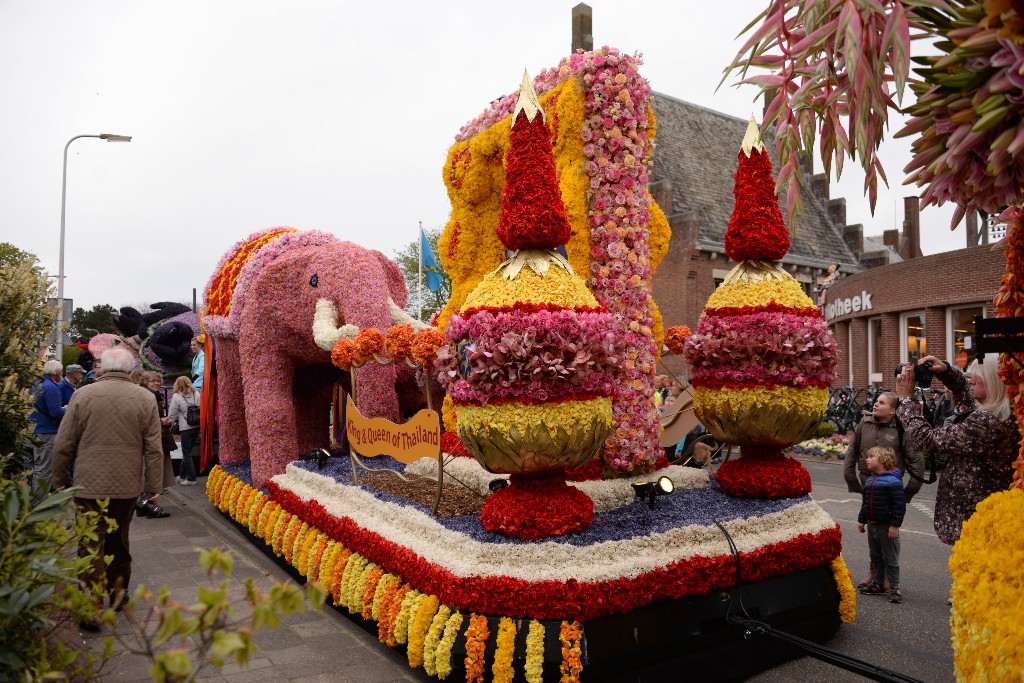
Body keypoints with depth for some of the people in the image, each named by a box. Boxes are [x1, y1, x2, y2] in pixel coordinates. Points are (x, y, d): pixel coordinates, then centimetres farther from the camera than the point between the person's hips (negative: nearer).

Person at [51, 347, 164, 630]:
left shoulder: (83, 395, -5)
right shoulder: (145, 398, -2)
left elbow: (63, 444, -1)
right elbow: (153, 448, -2)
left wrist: (61, 480, 12)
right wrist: (154, 486, 5)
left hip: (89, 485, -2)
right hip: (127, 485, 2)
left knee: (91, 545, 3)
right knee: (118, 541, 19)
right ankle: (118, 592, 33)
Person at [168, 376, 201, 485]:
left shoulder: (176, 396, -7)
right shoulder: (196, 394, 3)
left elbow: (172, 415, -4)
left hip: (185, 427, -5)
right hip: (197, 426, 5)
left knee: (187, 453, 6)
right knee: (188, 452, 15)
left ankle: (191, 478, 7)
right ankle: (183, 476, 23)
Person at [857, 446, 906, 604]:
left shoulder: (893, 481, -18)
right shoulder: (869, 480, 8)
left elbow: (899, 505, -20)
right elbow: (865, 502, 17)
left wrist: (895, 525, -21)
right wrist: (861, 520, 18)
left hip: (887, 526, -8)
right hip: (872, 525, 8)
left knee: (890, 559, 3)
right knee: (875, 556, 18)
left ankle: (894, 588, 12)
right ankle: (878, 584, 30)